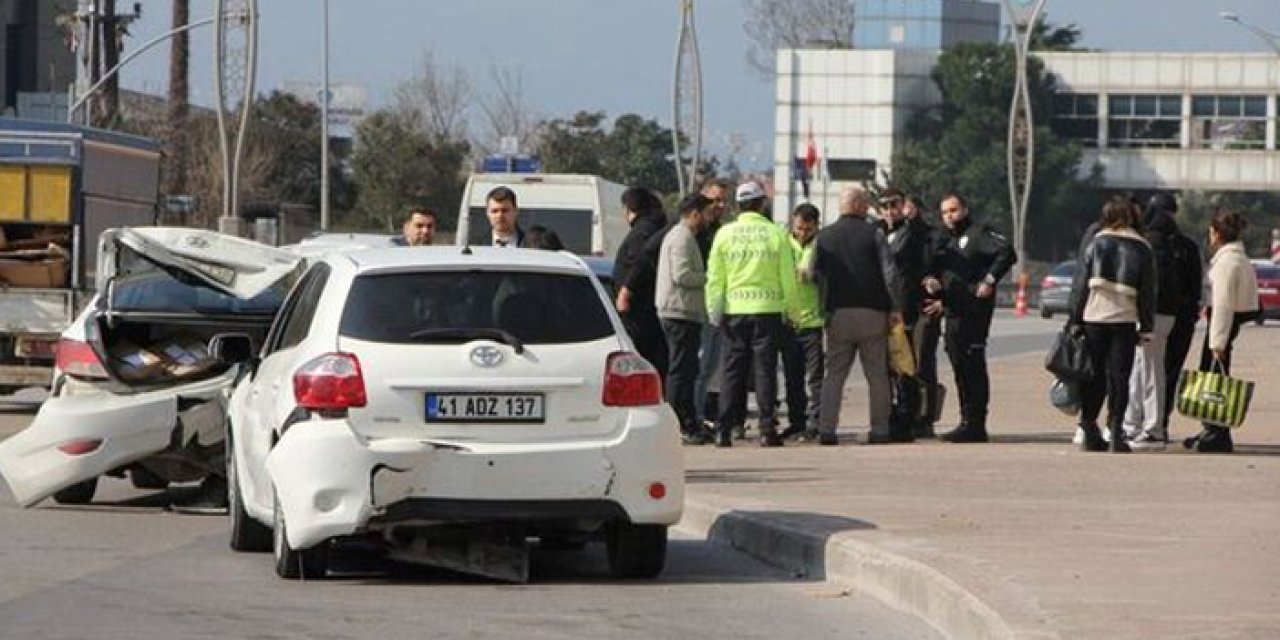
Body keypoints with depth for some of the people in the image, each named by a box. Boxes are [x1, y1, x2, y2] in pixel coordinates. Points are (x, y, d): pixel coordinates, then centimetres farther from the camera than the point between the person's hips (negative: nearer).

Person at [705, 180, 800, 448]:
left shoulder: (725, 233, 1)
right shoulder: (776, 234, -2)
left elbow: (714, 277, 3)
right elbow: (787, 276, 0)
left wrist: (713, 308, 10)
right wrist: (793, 308, 9)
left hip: (734, 310, 1)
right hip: (767, 309, -1)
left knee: (733, 371, 6)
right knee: (765, 370, 2)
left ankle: (724, 430, 2)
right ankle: (767, 429, -2)